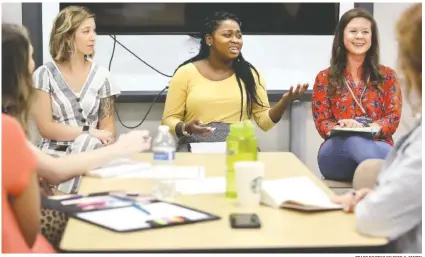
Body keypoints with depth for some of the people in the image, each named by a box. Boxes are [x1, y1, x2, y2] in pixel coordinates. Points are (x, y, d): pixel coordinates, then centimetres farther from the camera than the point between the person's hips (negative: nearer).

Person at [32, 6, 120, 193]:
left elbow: (107, 125, 6)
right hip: (55, 157, -2)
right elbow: (45, 127, -6)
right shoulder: (45, 75, 0)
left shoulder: (101, 76, 8)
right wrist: (89, 133, -12)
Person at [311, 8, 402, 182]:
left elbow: (393, 117, 5)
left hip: (378, 146, 1)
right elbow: (322, 122, 6)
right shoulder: (325, 78, 13)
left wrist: (366, 128, -18)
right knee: (354, 140, -39)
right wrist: (341, 128, -20)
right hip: (337, 150, 0)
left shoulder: (387, 76, 15)